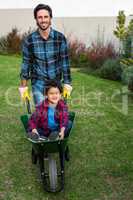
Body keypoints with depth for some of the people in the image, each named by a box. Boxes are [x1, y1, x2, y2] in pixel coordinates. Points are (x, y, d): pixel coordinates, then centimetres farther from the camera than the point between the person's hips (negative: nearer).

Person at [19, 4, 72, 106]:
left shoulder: (60, 38, -8)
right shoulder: (29, 40, -8)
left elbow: (65, 62, -4)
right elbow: (26, 63, -1)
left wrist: (67, 85, -6)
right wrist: (23, 87, 0)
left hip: (56, 80, 1)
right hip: (38, 82, -1)